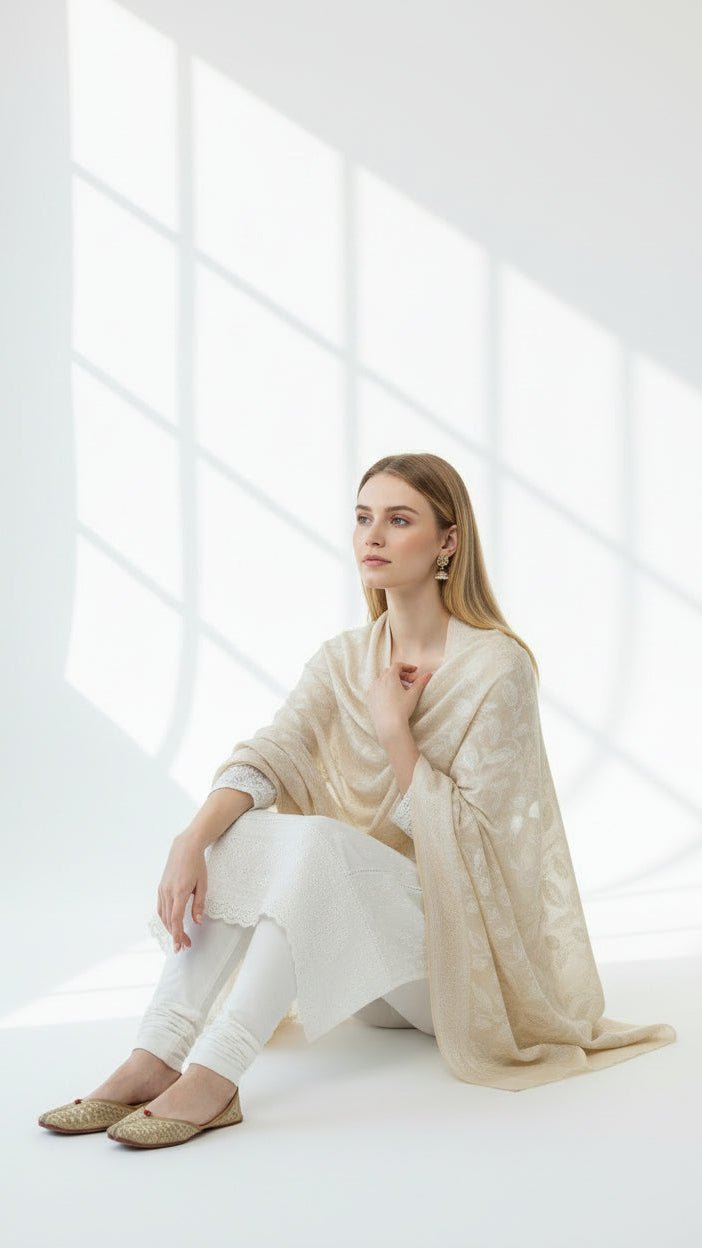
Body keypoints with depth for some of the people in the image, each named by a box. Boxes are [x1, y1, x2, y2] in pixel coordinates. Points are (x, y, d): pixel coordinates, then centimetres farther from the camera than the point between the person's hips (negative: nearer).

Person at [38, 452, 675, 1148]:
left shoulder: (497, 665, -12)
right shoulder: (342, 661, 5)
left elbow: (470, 836, -15)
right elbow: (266, 757, -12)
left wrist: (395, 728, -20)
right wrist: (191, 842, -30)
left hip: (459, 929, -5)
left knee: (319, 840, -32)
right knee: (238, 830, -22)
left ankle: (214, 1078, -39)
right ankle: (154, 1060, -31)